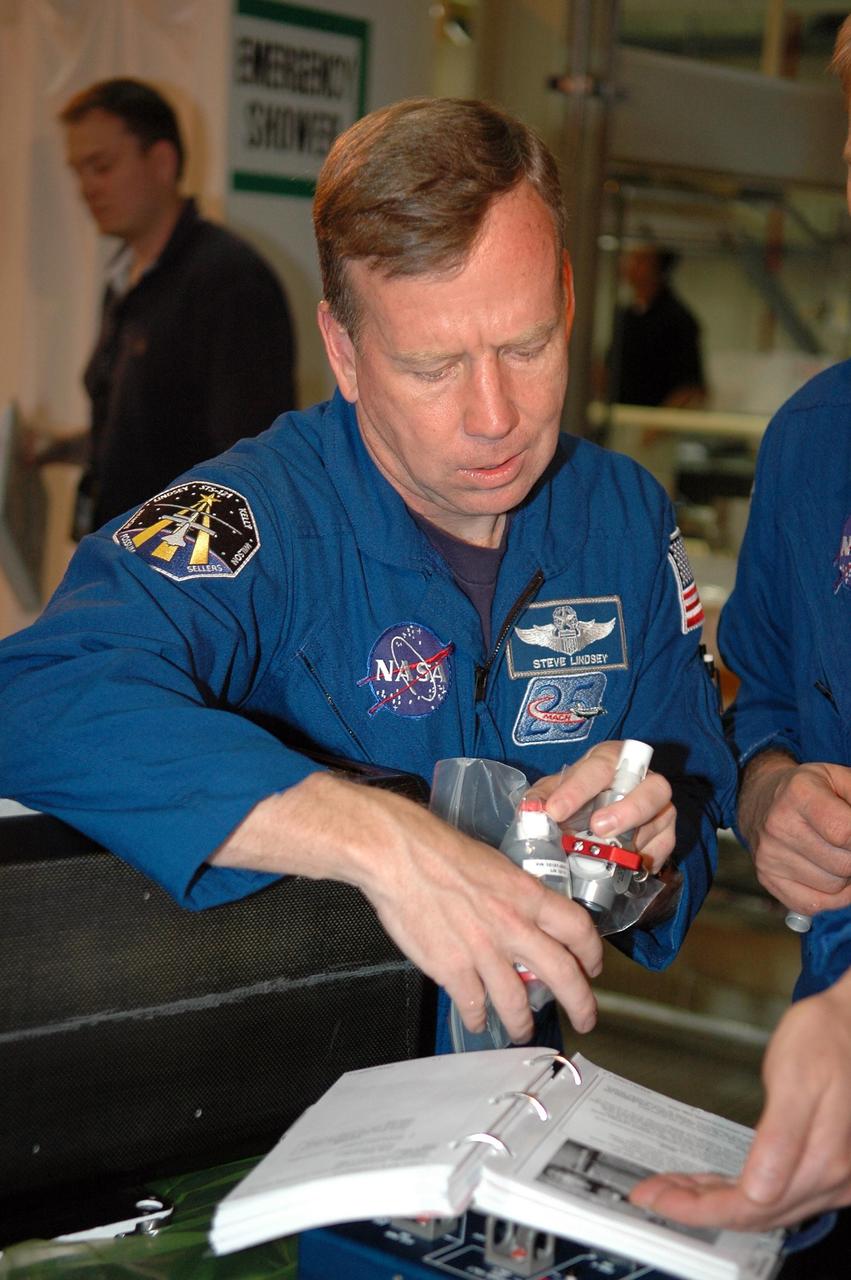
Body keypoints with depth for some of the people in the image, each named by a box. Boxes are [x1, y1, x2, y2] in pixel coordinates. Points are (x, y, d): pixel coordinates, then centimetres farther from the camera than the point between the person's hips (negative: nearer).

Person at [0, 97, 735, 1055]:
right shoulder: (259, 520, -15)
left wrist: (647, 835, -12)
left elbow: (698, 787, 11)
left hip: (516, 1079, 6)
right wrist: (382, 837, -38)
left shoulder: (627, 517, 2)